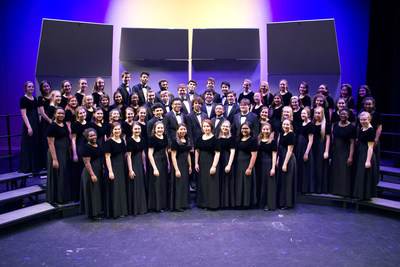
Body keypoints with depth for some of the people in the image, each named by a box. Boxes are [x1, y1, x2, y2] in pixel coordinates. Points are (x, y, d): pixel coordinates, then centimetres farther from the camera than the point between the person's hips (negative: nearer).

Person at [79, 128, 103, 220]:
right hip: (91, 172, -9)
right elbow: (86, 162, -19)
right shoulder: (86, 147, -14)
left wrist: (103, 169, 17)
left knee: (99, 191, 15)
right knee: (93, 192, -1)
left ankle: (98, 211, 26)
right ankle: (92, 213, 10)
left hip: (99, 172, 9)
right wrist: (92, 175, -24)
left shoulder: (97, 145, 11)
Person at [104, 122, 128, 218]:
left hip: (122, 168, 7)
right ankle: (114, 212, 8)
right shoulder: (109, 142, -8)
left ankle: (121, 211, 20)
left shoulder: (122, 140, 11)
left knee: (122, 189, 10)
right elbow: (107, 157, -11)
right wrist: (110, 171, -17)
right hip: (113, 168, -7)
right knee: (114, 189, -2)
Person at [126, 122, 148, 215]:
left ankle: (142, 207, 25)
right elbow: (128, 156, -13)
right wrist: (130, 170, -15)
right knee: (134, 187, -1)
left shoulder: (142, 140, 7)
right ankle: (134, 209, 10)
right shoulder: (130, 140, -13)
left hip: (140, 164, 7)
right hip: (133, 164, -7)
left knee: (142, 186, 13)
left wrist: (144, 166, 13)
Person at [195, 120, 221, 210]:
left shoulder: (214, 139, -9)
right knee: (202, 183, 11)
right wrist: (196, 163, 8)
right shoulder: (200, 138, 8)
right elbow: (197, 151, 13)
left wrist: (214, 166, -18)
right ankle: (203, 203, 23)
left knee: (211, 183, -2)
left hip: (211, 163, -6)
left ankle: (211, 204, 9)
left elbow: (217, 153, -13)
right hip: (202, 163, 6)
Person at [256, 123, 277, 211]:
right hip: (259, 165, 5)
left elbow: (274, 155, -6)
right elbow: (256, 154, 11)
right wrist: (255, 165, 4)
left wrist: (273, 168, -12)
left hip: (269, 164, -5)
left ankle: (269, 204, 6)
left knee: (269, 184, -2)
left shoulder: (272, 141, -3)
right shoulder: (258, 141, 9)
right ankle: (261, 203, 21)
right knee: (259, 183, 10)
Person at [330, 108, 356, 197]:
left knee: (345, 172, -1)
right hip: (335, 152, 5)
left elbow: (352, 143, -11)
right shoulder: (335, 125, 7)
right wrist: (332, 150, 9)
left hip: (345, 152, -5)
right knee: (335, 171, 12)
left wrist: (350, 156, -17)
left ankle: (346, 191, 11)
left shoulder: (351, 127, -8)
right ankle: (336, 190, 25)